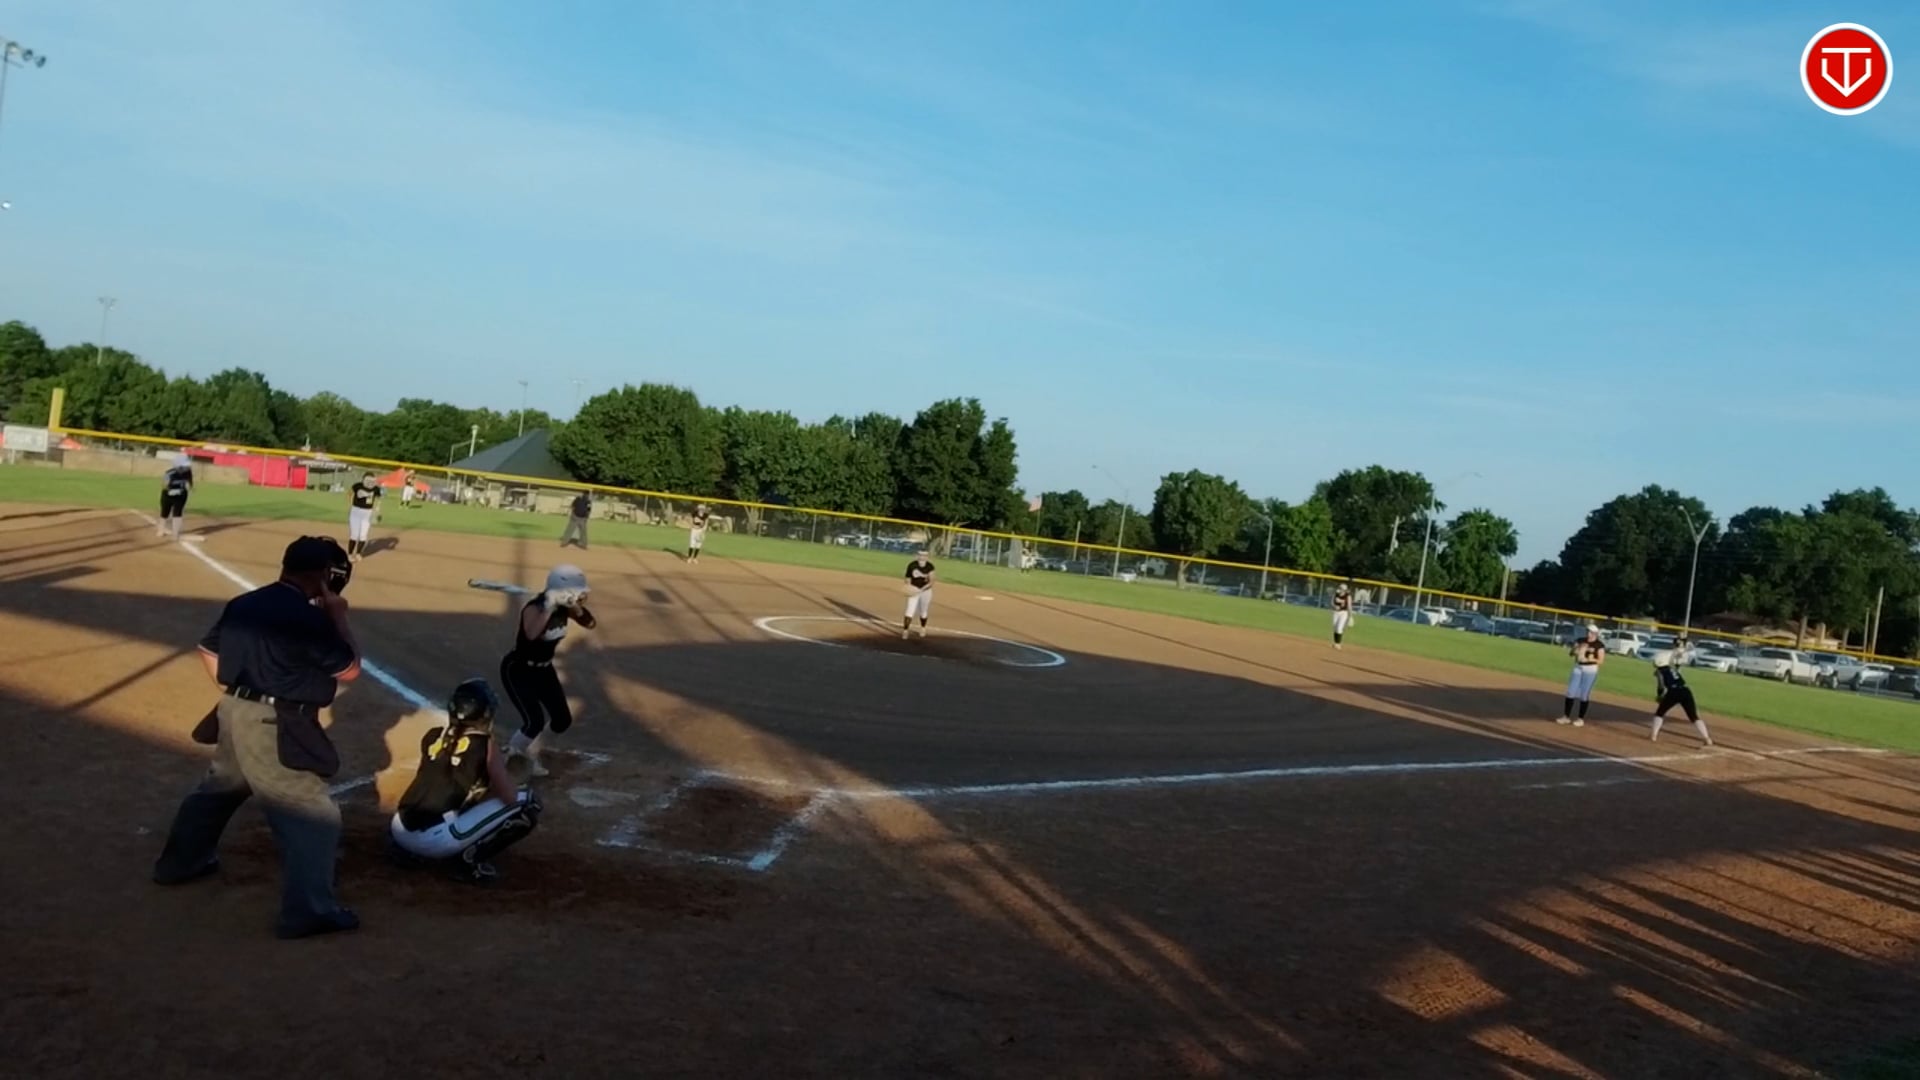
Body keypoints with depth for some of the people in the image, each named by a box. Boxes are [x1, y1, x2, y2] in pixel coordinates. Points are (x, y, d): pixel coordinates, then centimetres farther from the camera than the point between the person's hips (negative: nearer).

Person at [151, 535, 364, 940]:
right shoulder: (308, 617, -18)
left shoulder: (242, 604, 7)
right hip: (276, 728, -9)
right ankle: (308, 911, -7)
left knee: (218, 788, 31)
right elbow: (350, 670, -10)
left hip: (235, 715, 9)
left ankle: (180, 861, 49)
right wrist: (339, 617, -4)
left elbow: (208, 651, 18)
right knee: (313, 816, -4)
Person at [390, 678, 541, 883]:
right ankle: (468, 858, -3)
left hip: (399, 831, 7)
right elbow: (511, 798, -4)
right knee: (527, 804, -2)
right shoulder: (484, 747, -5)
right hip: (436, 839, -7)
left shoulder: (432, 737, 11)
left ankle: (415, 849, 19)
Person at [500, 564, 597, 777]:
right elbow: (531, 635, -49)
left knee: (562, 721, 8)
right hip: (518, 670, -8)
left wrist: (579, 607, -23)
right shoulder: (534, 609, -30)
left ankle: (527, 751, 34)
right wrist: (549, 608, -50)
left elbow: (590, 624, -6)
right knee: (535, 722, -17)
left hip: (544, 669, 8)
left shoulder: (565, 608, -9)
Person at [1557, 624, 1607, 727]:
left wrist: (1590, 659, -25)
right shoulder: (1580, 641, 7)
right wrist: (1576, 650, -13)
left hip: (1591, 670, -5)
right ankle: (1566, 716, 11)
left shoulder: (1599, 645, -7)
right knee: (1571, 692, 3)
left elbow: (1600, 660, -9)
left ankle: (1581, 719, 10)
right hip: (1578, 667, 5)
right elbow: (1570, 653, 8)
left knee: (1584, 694, 0)